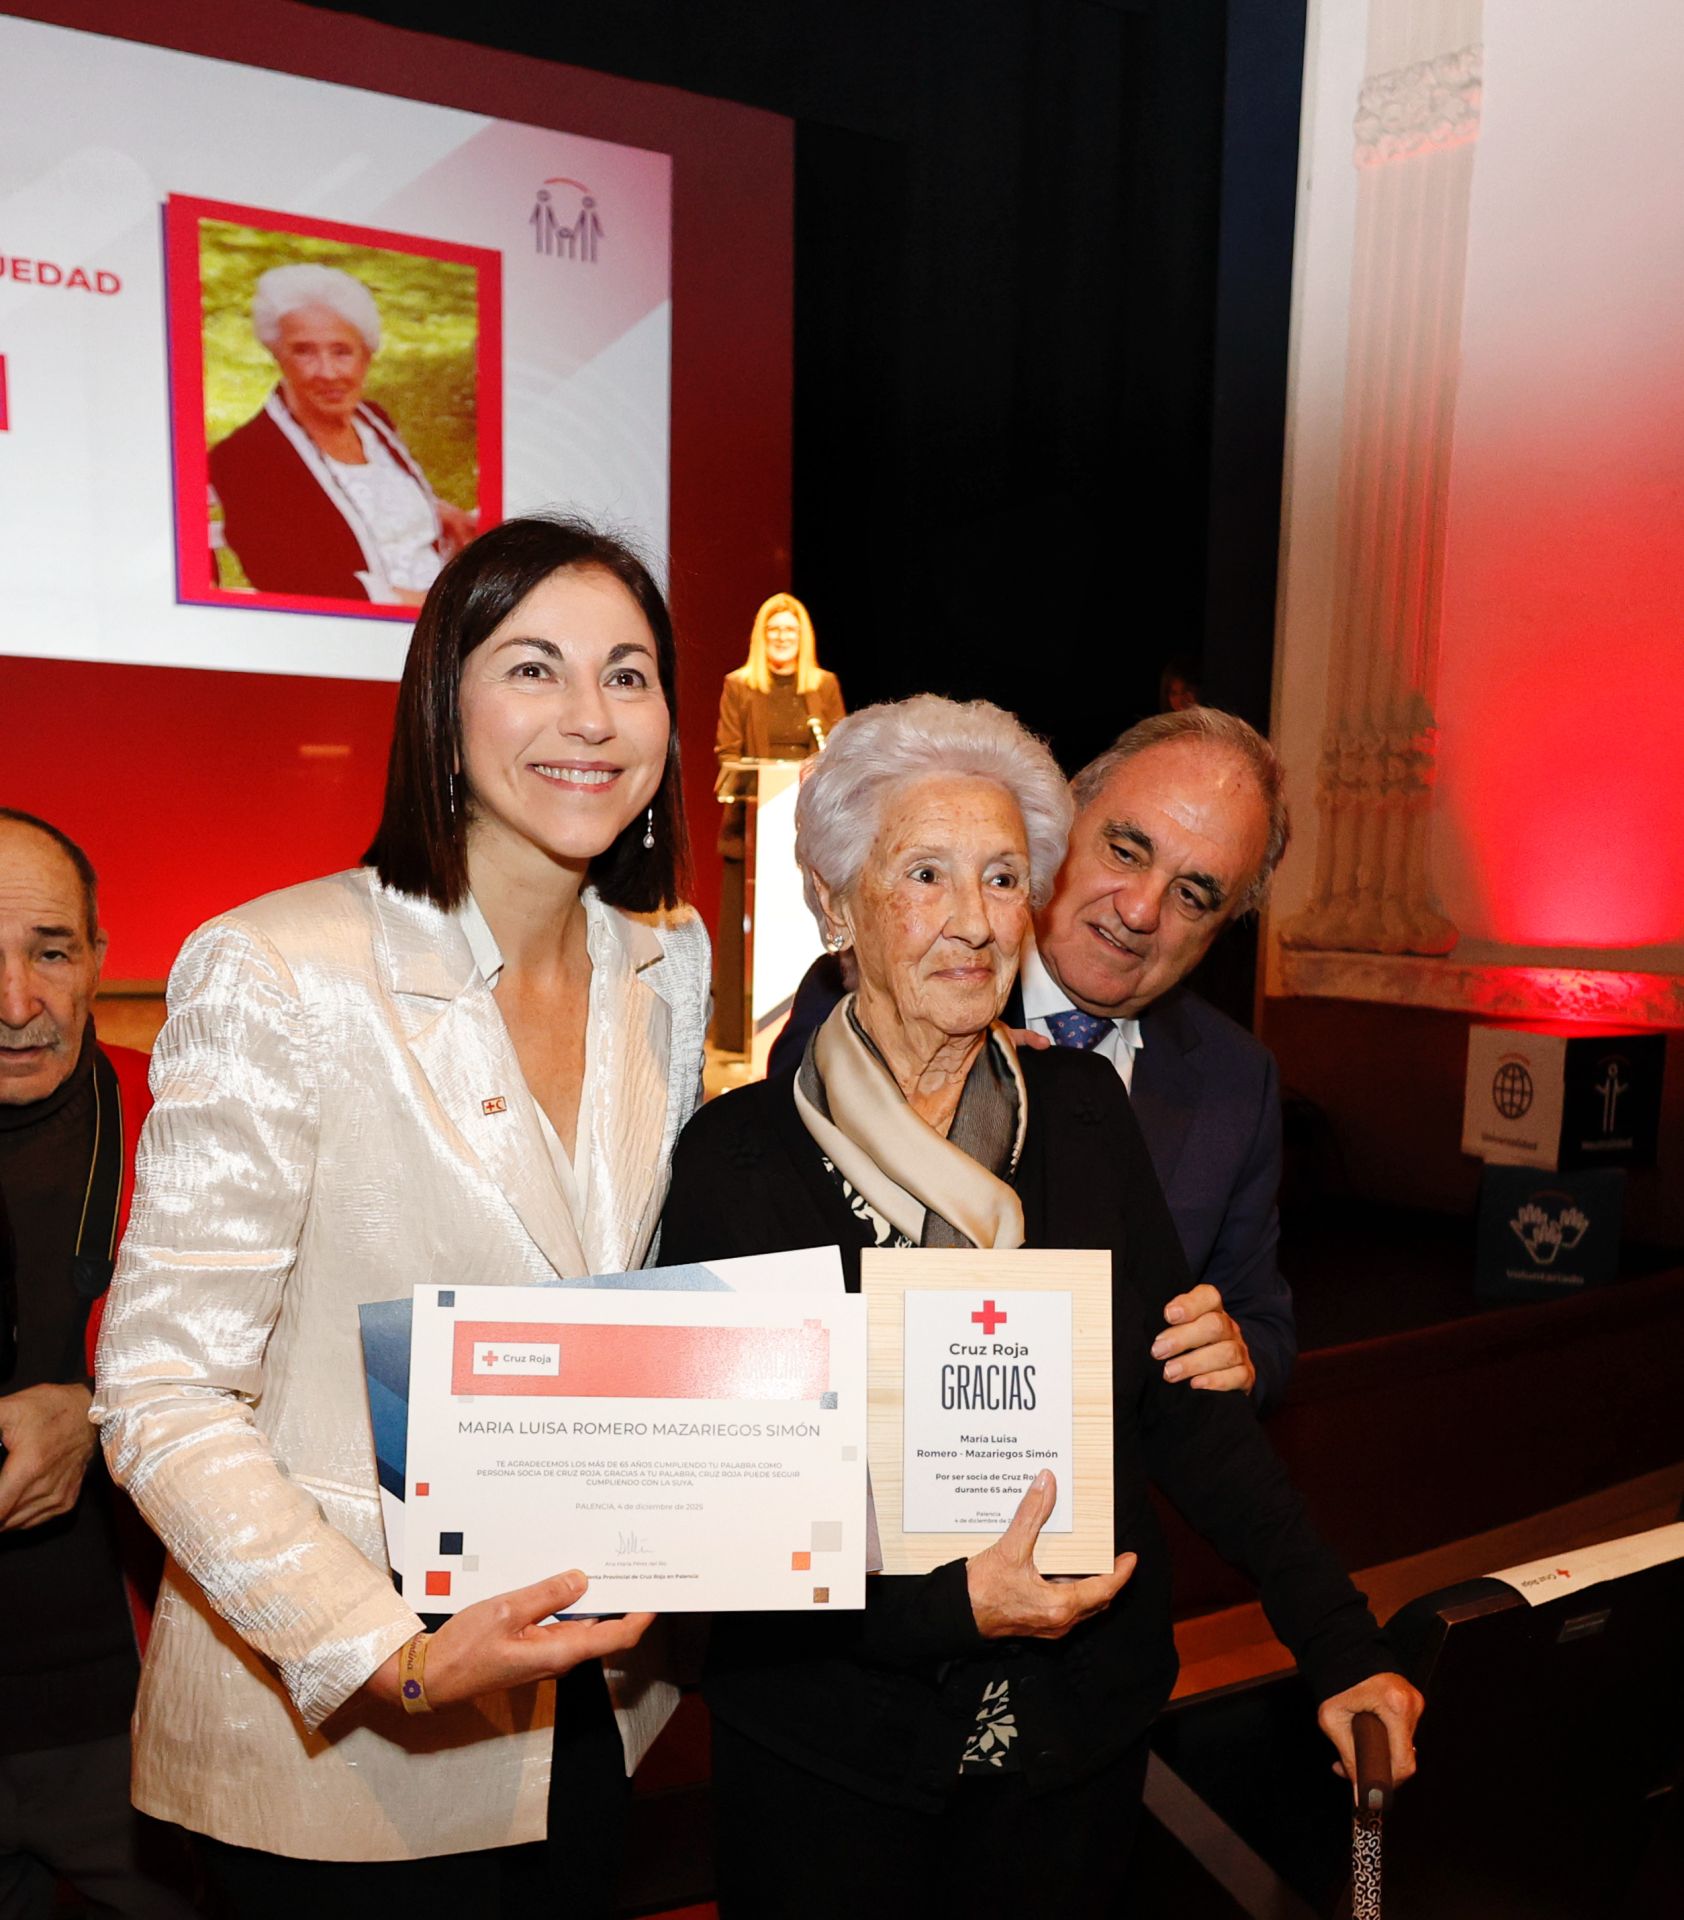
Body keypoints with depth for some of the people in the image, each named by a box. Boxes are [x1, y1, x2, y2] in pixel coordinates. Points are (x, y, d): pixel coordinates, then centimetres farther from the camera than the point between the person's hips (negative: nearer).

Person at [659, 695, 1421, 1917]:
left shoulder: (1085, 1115, -4)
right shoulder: (738, 1151, -13)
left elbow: (1186, 1404, -3)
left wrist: (1342, 1646, -8)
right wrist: (947, 1604, -22)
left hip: (1081, 1730, 3)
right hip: (828, 1738, -2)